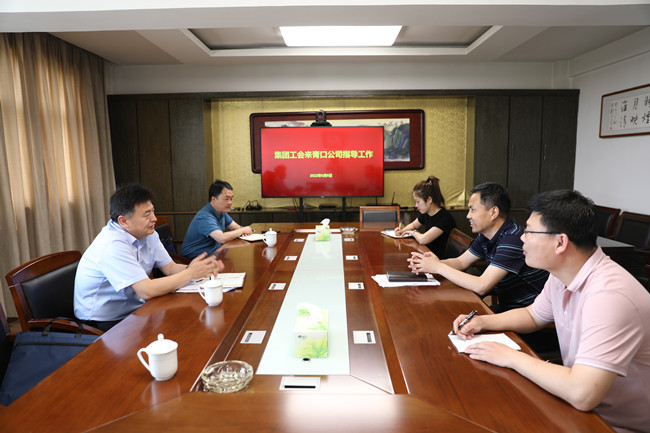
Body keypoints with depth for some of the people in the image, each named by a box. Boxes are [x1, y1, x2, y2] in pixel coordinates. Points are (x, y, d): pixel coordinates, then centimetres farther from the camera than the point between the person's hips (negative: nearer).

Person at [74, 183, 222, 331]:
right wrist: (191, 273, -23)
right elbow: (147, 291, -31)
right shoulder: (112, 245, -27)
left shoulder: (149, 234, 1)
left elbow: (170, 268, 4)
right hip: (105, 324, -8)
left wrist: (189, 268, -18)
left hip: (134, 310, 8)